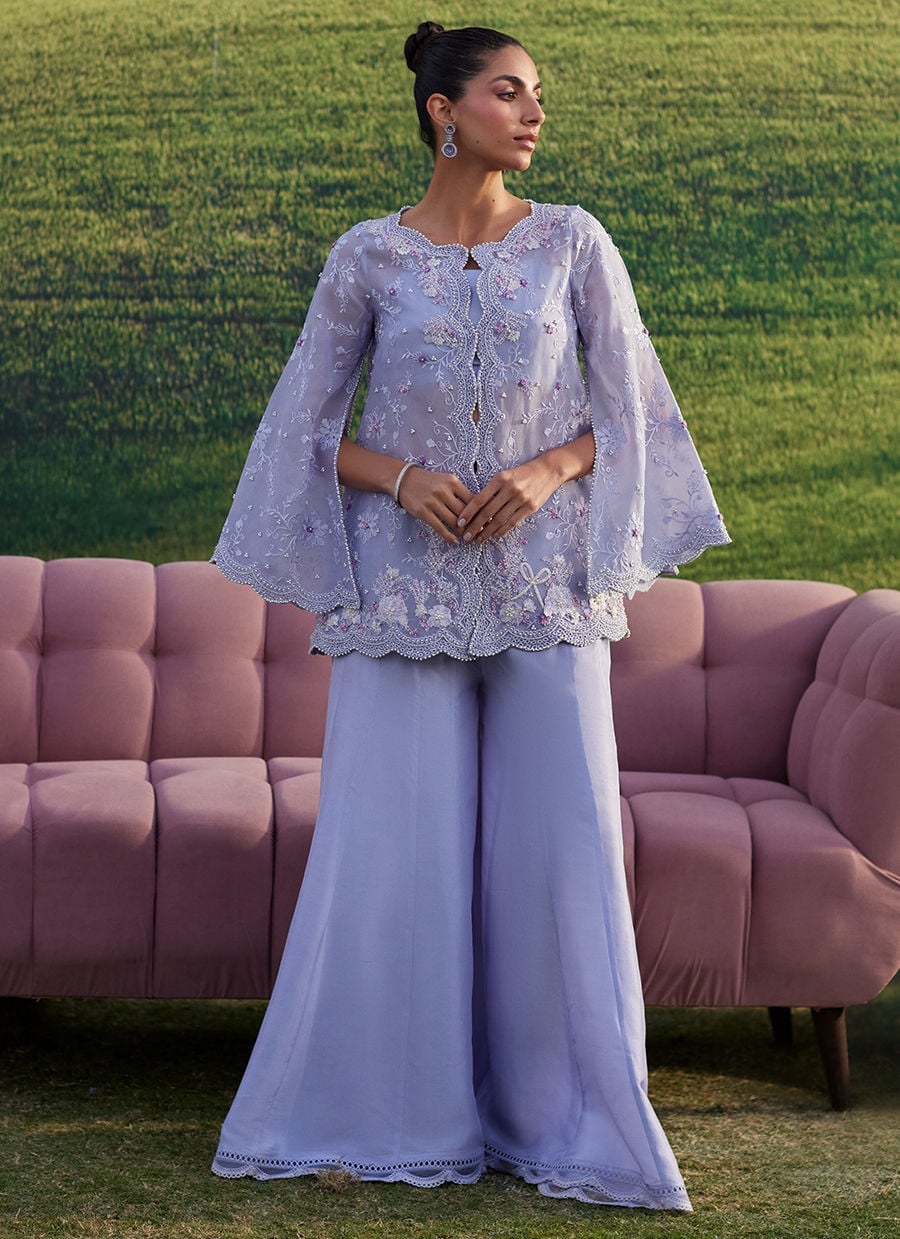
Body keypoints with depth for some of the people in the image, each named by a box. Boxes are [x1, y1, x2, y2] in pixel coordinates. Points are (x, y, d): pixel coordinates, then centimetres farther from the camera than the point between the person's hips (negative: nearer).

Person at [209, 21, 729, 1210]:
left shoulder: (575, 243, 3)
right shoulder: (367, 257, 1)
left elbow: (630, 412, 5)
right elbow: (309, 431, 4)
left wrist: (545, 473, -14)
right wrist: (404, 477, -15)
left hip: (543, 585, 1)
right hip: (407, 588, -1)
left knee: (558, 842, -2)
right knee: (396, 847, -2)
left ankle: (560, 1120, 11)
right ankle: (384, 1111, 13)